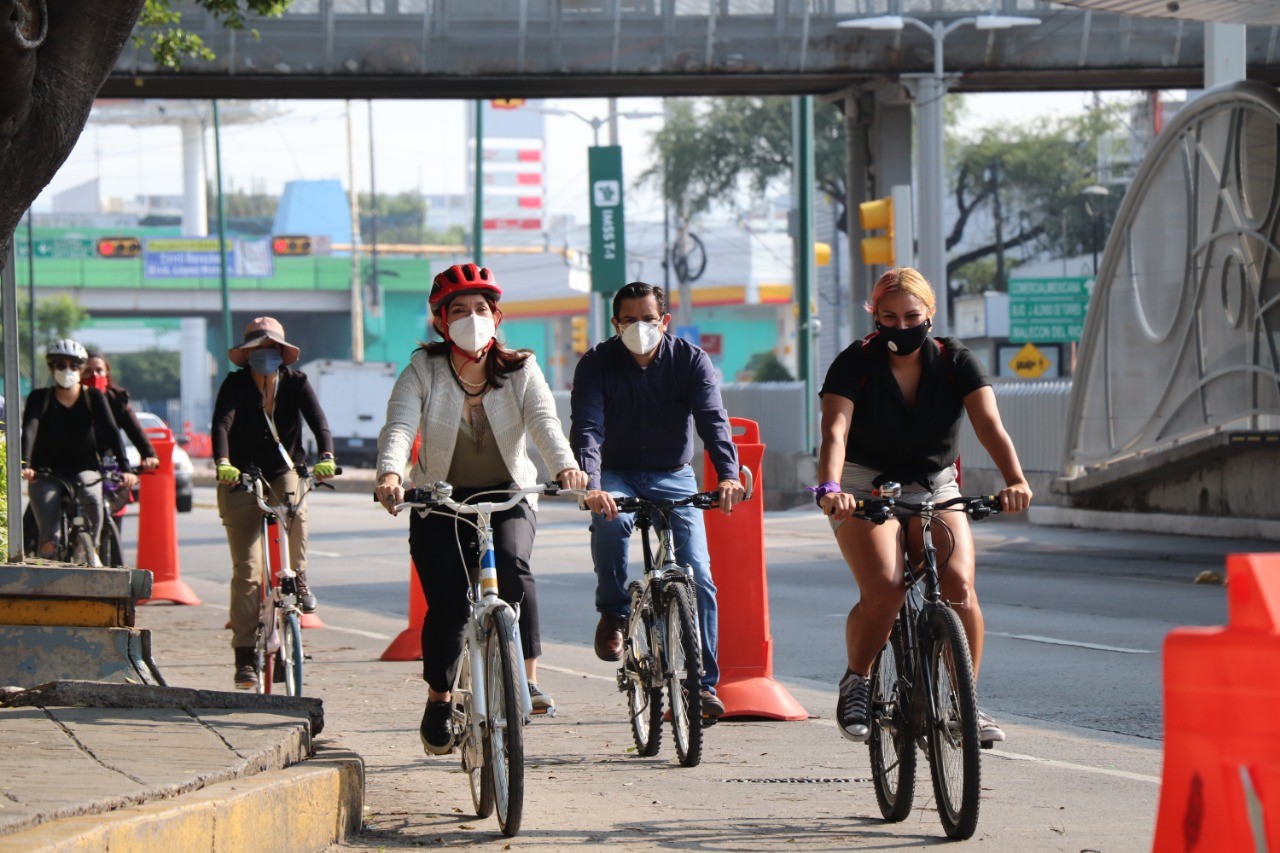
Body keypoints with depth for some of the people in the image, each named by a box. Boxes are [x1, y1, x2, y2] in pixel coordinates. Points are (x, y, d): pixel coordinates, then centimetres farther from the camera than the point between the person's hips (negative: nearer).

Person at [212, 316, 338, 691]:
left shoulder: (296, 383, -3)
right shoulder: (235, 385, -7)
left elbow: (319, 421, -17)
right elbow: (221, 424, -24)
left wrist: (326, 457, -38)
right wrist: (223, 463, -44)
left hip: (284, 473, 1)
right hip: (241, 481, -1)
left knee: (296, 509, -35)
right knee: (247, 571, -7)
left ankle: (299, 580, -11)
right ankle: (244, 656, -2)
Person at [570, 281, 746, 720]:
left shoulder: (690, 360, -9)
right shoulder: (597, 364, -10)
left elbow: (713, 420, -21)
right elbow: (588, 429, -22)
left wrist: (728, 475, -40)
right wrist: (590, 486, -41)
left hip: (673, 477, 1)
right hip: (617, 476, -1)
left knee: (698, 574, -14)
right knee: (609, 520, -35)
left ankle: (703, 682, -8)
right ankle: (613, 613, -12)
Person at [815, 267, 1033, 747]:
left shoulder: (955, 362, -7)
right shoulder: (854, 365, -12)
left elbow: (989, 425, -20)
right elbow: (835, 431, -27)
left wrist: (1015, 481, -38)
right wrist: (829, 489, -47)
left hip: (936, 490, 2)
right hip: (865, 490, -2)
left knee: (960, 587, -21)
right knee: (883, 590, -27)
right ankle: (855, 684, 0)